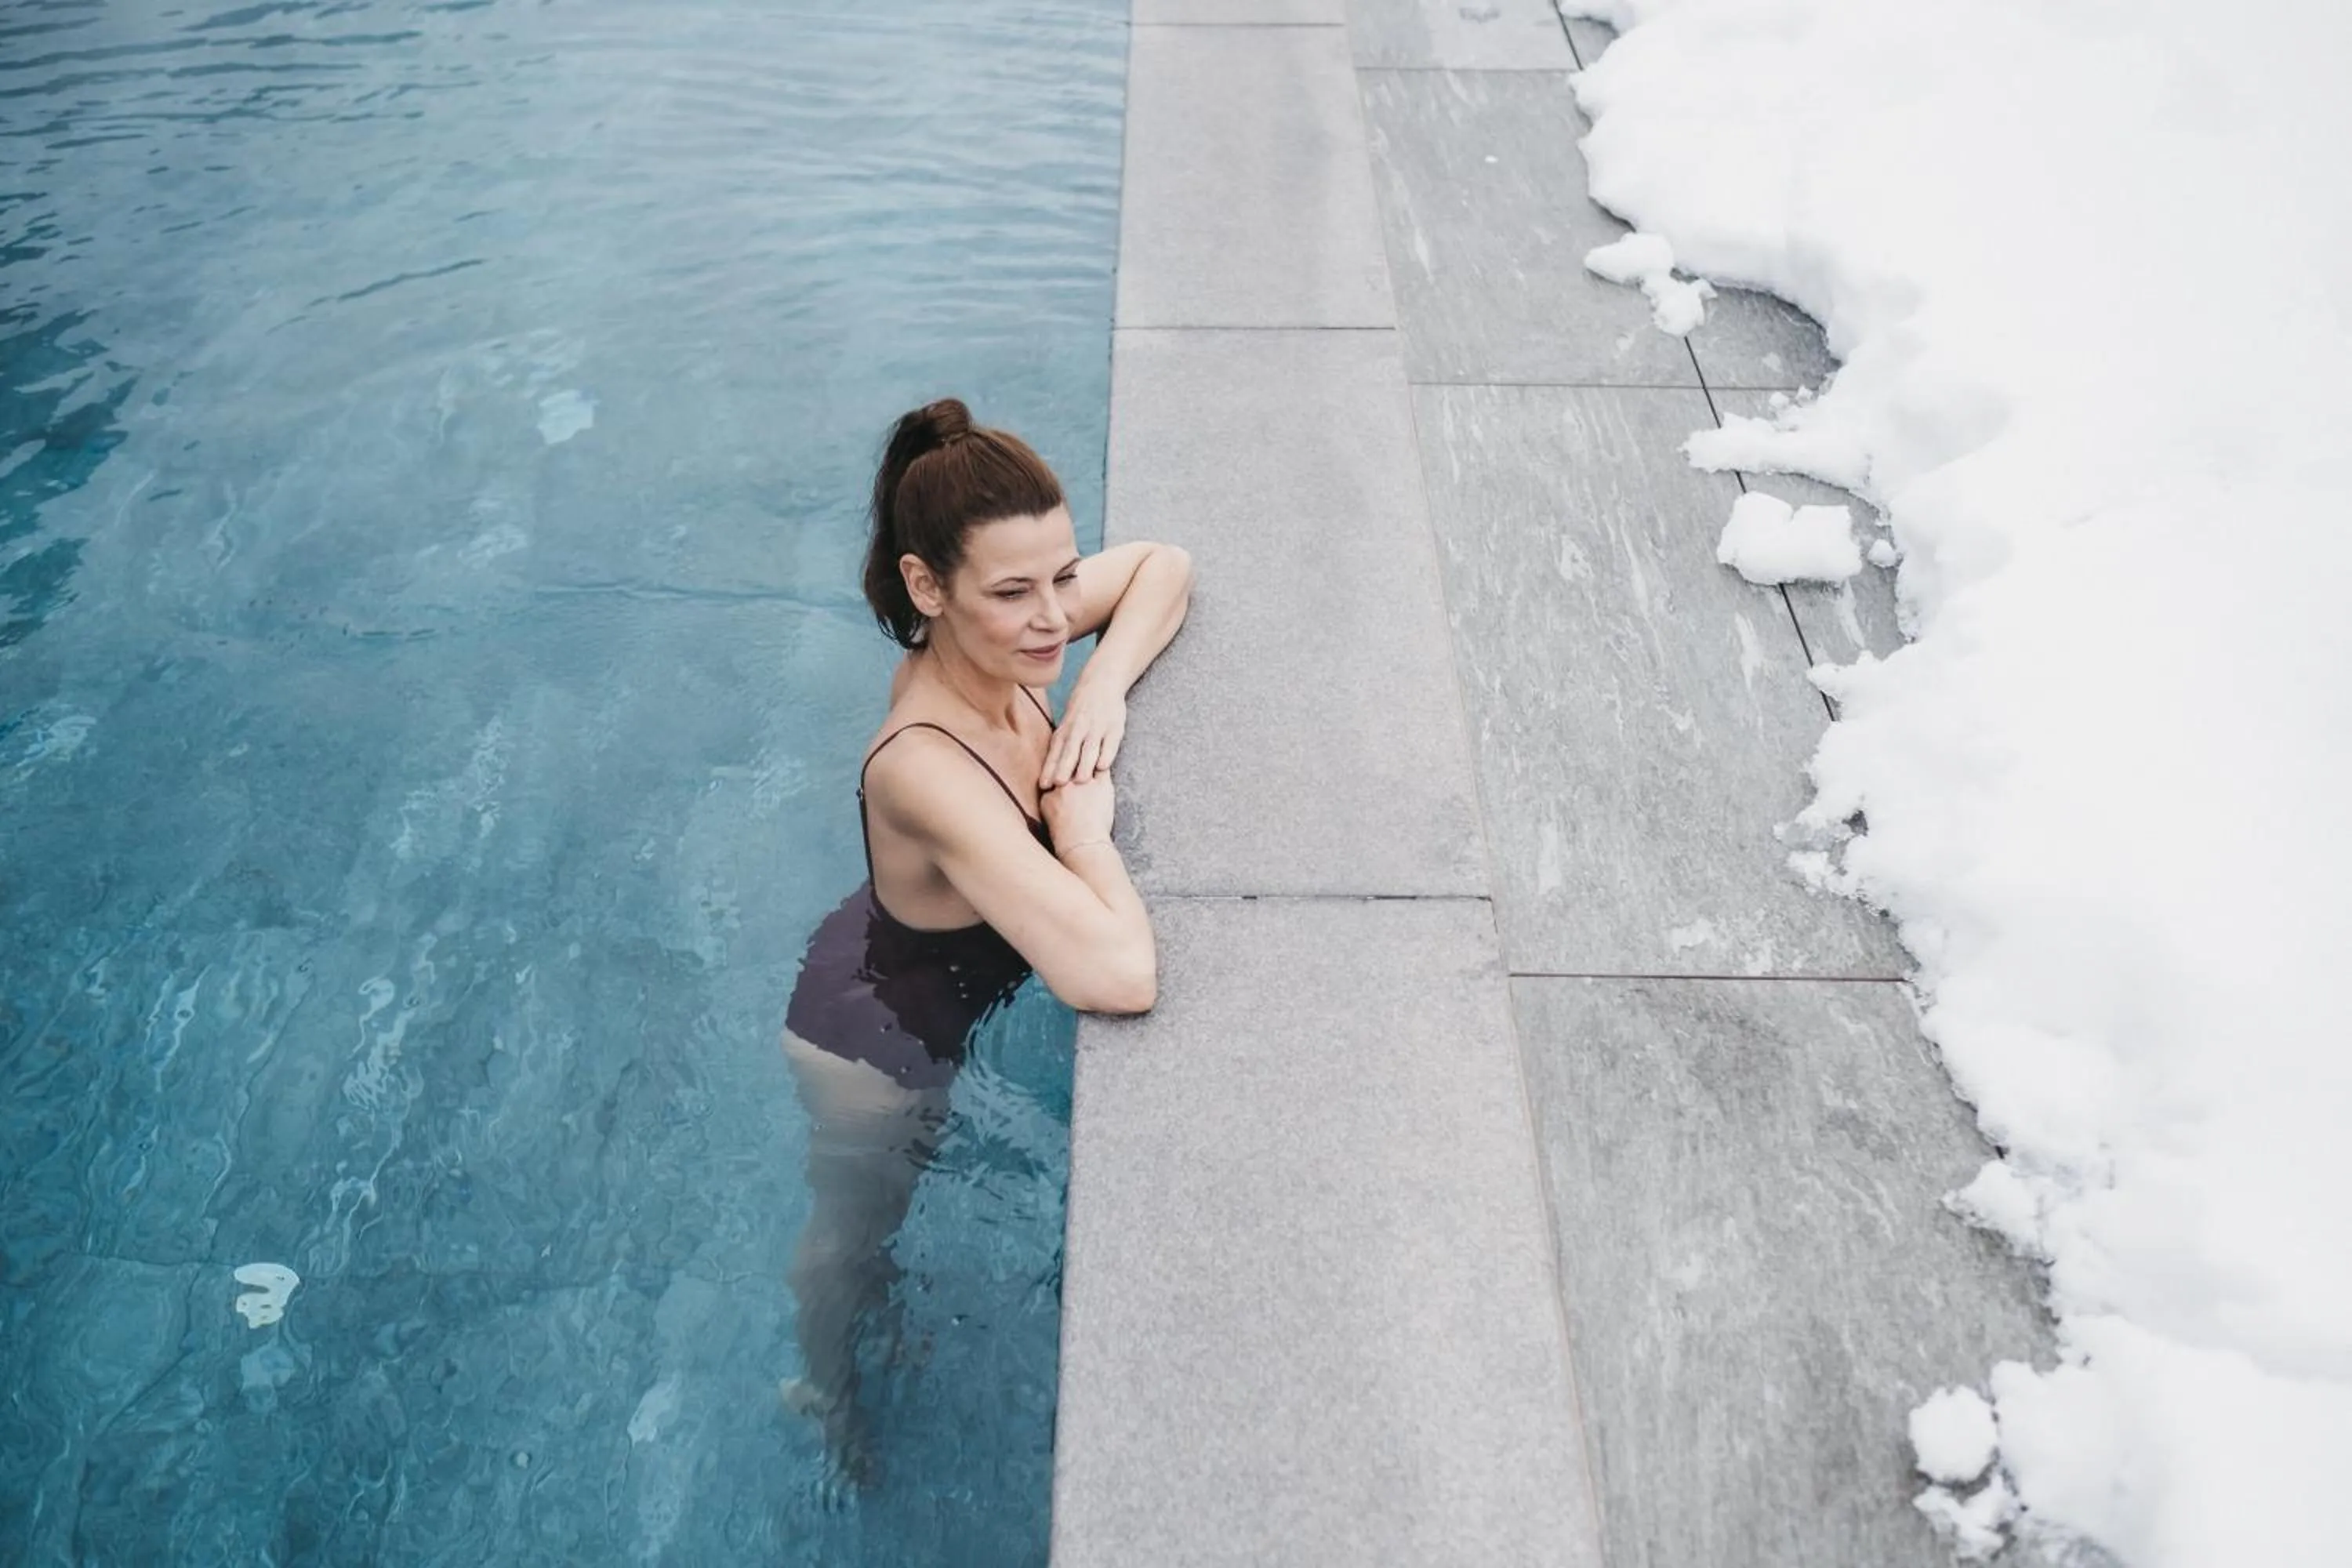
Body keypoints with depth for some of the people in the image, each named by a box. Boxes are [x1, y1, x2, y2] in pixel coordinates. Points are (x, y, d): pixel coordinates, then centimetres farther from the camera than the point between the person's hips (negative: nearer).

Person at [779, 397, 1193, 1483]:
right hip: (873, 1054, -7)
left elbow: (1161, 566, -7)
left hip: (915, 993, 7)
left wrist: (1105, 684, -25)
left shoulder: (985, 646, -23)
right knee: (850, 1231, 26)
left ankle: (855, 1330, 69)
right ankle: (827, 1394, 59)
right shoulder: (926, 771, -45)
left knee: (877, 1202, 37)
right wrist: (1084, 818, -35)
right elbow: (1119, 977, -51)